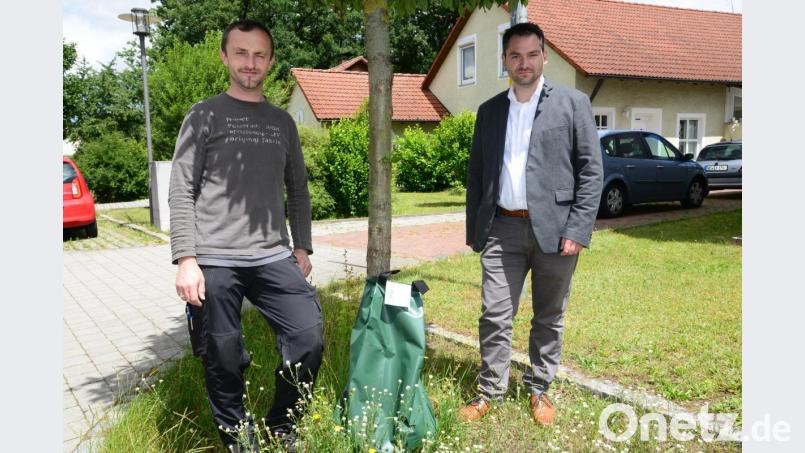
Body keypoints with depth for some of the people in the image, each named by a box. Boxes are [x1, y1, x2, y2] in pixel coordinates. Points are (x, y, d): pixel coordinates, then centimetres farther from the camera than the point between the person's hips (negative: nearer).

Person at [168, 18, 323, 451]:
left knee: (309, 339, -5)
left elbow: (298, 191, 18)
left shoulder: (282, 122, 15)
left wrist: (302, 249, 10)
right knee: (223, 359, 2)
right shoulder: (204, 116, 4)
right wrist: (187, 260, -10)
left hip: (275, 260, 3)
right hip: (215, 261, -3)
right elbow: (182, 193, -1)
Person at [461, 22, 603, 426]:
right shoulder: (489, 110, 11)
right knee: (494, 316, 3)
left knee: (549, 317, 10)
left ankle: (539, 390, 27)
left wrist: (577, 229, -10)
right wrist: (474, 230, 8)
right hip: (502, 228, 2)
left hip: (553, 228, -2)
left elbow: (591, 170, -2)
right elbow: (476, 174, 13)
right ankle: (490, 392, 18)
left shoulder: (572, 103, 2)